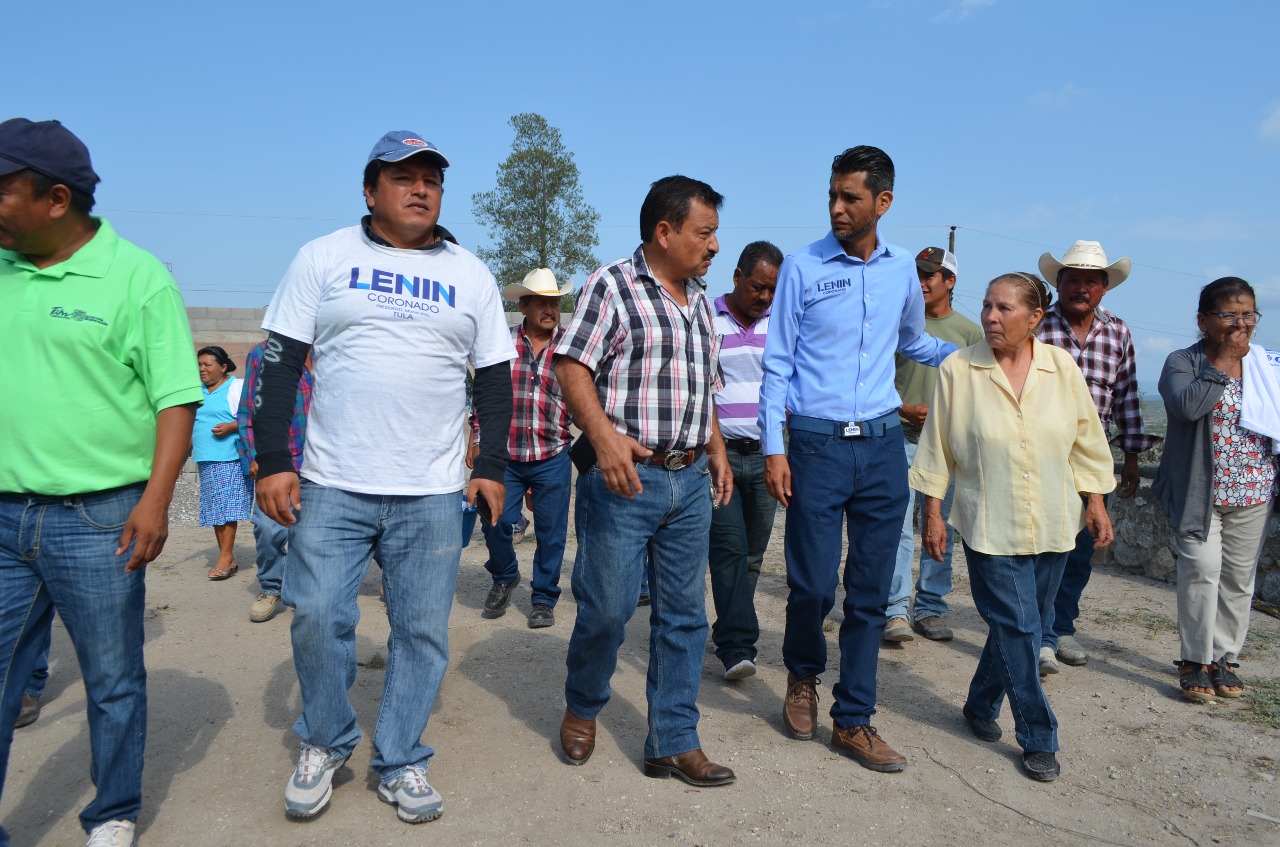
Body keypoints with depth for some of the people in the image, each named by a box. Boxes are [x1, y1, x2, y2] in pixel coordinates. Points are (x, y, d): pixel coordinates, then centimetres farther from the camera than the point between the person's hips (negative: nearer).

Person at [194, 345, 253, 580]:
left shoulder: (237, 387, -1)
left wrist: (231, 427, -22)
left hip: (231, 458, -7)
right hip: (206, 460, 7)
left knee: (227, 507, -11)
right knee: (214, 509, 6)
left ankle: (226, 557, -9)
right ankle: (228, 560, 12)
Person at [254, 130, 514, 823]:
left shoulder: (471, 276, 10)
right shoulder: (324, 258, 5)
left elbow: (495, 377, 12)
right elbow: (280, 363, 2)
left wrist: (491, 466, 3)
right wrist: (272, 462, -5)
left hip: (433, 493, 2)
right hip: (331, 485, -1)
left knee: (423, 631, 5)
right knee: (317, 618, 1)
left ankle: (399, 762, 23)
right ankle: (326, 742, 27)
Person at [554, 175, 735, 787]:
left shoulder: (700, 299, 16)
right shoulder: (612, 284, -5)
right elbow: (572, 367, -12)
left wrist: (717, 449, 14)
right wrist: (605, 436, -25)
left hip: (690, 482, 7)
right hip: (624, 477, -7)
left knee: (684, 613, 9)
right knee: (607, 607, 0)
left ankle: (674, 742, 21)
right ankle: (581, 709, 29)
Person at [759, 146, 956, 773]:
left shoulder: (903, 270, 9)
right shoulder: (802, 267, -2)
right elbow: (776, 363, -2)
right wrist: (773, 448, -8)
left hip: (882, 445, 4)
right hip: (816, 444, -3)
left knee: (871, 591, 7)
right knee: (813, 584, -3)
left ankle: (853, 720, 20)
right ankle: (803, 675, 29)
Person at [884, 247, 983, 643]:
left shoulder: (969, 331, 8)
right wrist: (907, 410, -9)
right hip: (903, 437, -1)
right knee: (898, 525, -8)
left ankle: (930, 610, 16)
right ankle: (896, 611, -3)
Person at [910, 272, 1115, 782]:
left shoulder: (1062, 368, 2)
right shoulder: (958, 370, -6)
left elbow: (1086, 442, 11)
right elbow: (938, 448, -1)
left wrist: (1096, 503, 9)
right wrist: (933, 514, -2)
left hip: (1052, 524, 4)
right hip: (991, 525, -3)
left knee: (1022, 625, 13)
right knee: (1017, 627, -3)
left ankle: (981, 705, 33)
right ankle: (1039, 740, 11)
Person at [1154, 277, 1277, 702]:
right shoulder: (1182, 362, -5)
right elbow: (1187, 406, -25)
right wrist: (1223, 362, -18)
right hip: (1200, 492, -4)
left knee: (1239, 578, 9)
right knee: (1202, 570, -12)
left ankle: (1224, 659, 21)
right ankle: (1195, 660, 1)